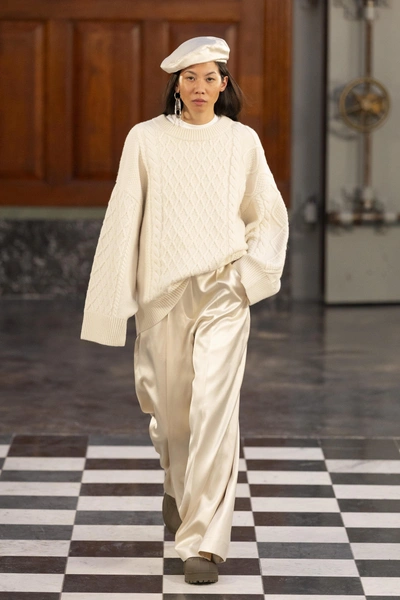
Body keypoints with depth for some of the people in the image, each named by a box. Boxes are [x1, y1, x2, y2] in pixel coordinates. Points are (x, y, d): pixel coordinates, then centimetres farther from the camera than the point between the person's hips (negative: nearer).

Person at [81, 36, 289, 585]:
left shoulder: (243, 141, 3)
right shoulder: (146, 139, 1)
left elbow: (271, 216, 14)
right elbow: (123, 221, 1)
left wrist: (249, 274, 0)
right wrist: (115, 302, -2)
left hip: (222, 293, -1)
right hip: (162, 292, 1)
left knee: (214, 406, -12)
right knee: (169, 406, 12)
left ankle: (206, 539, -10)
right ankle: (178, 487, 45)